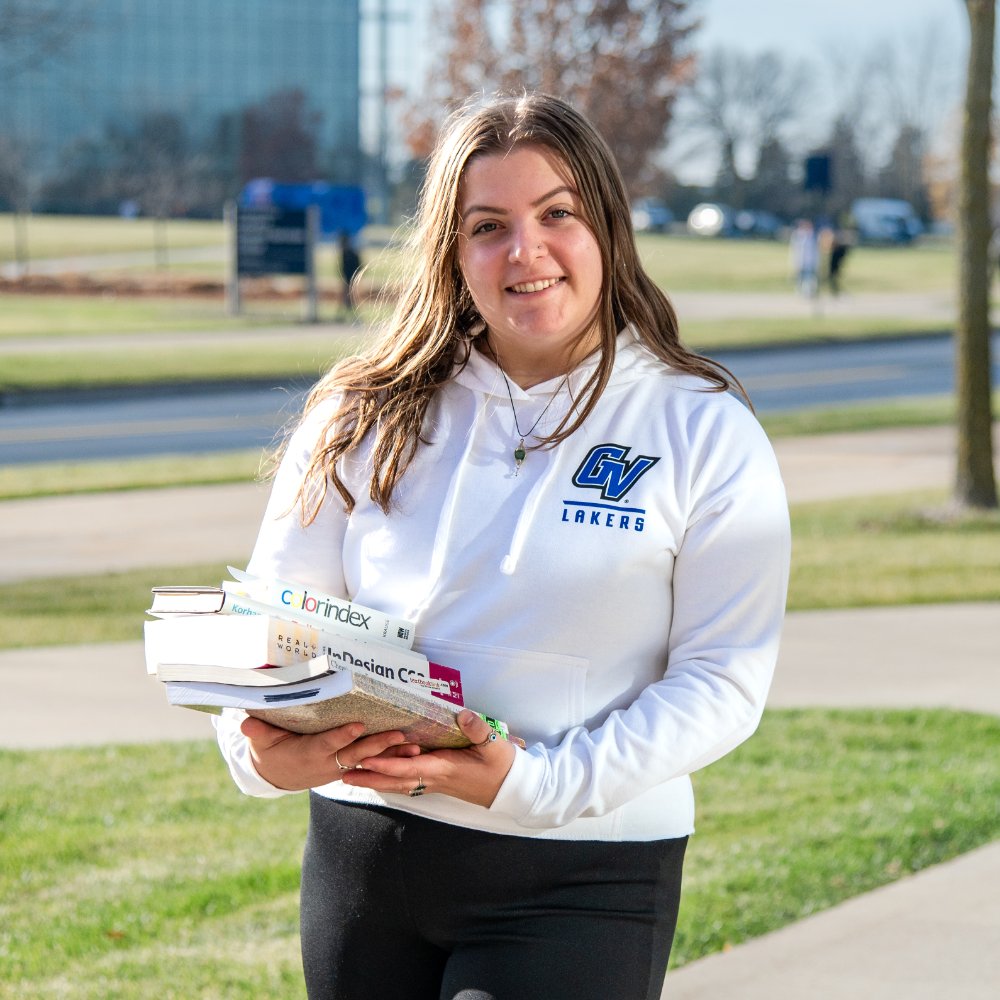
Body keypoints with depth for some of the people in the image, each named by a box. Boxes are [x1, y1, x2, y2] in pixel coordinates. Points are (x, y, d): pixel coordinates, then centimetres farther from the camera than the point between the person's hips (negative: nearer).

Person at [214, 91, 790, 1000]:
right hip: (364, 856, 3)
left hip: (579, 883, -3)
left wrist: (536, 784, -18)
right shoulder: (366, 420, 7)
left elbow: (724, 678, -6)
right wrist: (265, 749, -17)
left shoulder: (704, 433, -1)